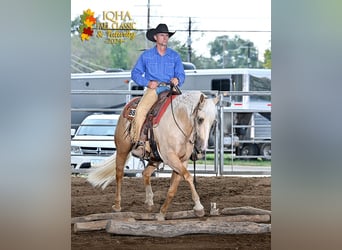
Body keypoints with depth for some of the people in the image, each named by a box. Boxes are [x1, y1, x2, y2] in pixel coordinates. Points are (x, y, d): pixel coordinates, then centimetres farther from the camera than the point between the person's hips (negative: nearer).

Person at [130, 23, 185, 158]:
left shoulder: (175, 56, 14)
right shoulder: (146, 55, 10)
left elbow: (181, 74, 13)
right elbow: (135, 73, 11)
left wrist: (177, 80, -11)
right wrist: (147, 83, -6)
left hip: (170, 89, 1)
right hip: (153, 89, -1)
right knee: (140, 110, -28)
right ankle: (138, 142, -27)